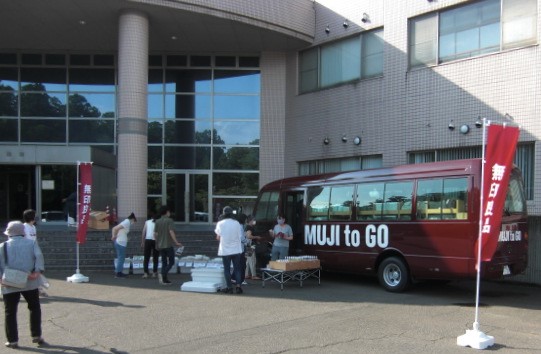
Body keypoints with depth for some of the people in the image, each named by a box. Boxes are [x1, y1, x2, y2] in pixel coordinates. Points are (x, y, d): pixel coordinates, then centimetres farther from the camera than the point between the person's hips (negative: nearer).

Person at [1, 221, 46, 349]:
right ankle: (36, 336, 14)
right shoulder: (32, 243, 4)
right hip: (29, 283, 0)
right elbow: (39, 256, -10)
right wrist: (38, 271, -14)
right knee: (35, 308, 15)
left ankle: (12, 340, 9)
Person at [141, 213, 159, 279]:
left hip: (148, 240, 0)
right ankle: (154, 273, 7)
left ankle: (145, 273, -2)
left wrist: (142, 243, 10)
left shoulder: (147, 222, 14)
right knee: (155, 258, 9)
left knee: (146, 258, 4)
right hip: (156, 241, 0)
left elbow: (143, 233, 7)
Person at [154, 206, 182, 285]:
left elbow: (155, 234, 8)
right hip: (168, 245, -6)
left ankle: (165, 279, 8)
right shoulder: (169, 220, -9)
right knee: (171, 262, 1)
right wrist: (176, 242, -16)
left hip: (160, 245, 6)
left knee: (164, 262, 11)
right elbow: (171, 232, -18)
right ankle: (163, 274, -19)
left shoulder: (157, 221, 8)